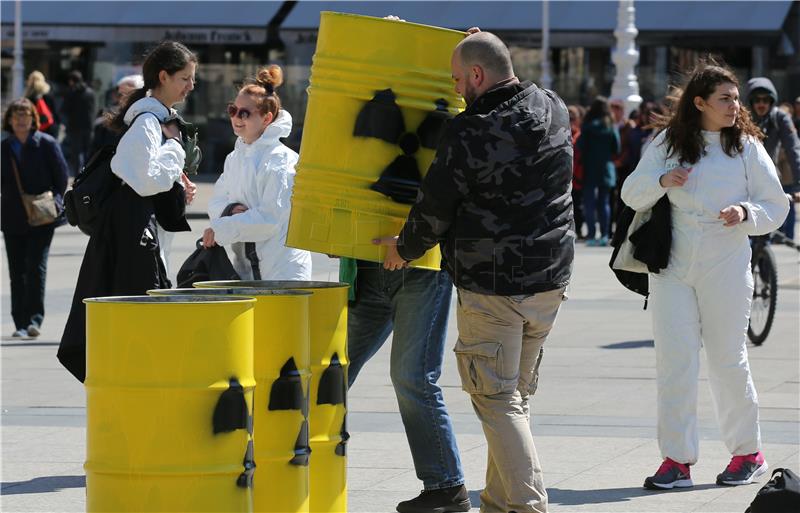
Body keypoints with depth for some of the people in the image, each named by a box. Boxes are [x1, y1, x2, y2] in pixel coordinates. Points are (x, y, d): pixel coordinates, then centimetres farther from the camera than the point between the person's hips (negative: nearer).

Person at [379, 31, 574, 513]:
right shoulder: (555, 111, 3)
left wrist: (404, 249, 13)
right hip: (550, 276, 7)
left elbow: (436, 206, -6)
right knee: (517, 393, 16)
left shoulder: (469, 133, -16)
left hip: (490, 283, -7)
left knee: (497, 398, -1)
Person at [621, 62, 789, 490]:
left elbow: (776, 206, 5)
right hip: (673, 265, 1)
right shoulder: (668, 142, 4)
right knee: (674, 359, -4)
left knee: (728, 360, 4)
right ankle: (677, 460, -1)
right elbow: (631, 194, 5)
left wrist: (746, 213, -16)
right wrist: (662, 181, -15)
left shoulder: (747, 147, 1)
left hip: (725, 266, -1)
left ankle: (747, 452, 19)